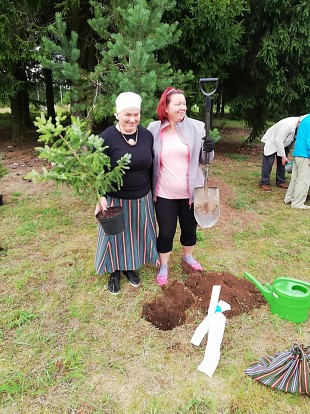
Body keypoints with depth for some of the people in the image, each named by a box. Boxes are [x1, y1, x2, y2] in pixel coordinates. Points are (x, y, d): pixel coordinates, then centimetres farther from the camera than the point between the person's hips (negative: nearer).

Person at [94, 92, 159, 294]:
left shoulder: (147, 135, -1)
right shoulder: (107, 137, -14)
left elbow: (151, 166, 8)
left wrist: (153, 192, 11)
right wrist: (101, 198, -17)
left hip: (141, 199, 4)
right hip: (115, 199, -4)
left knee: (137, 233, 16)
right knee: (115, 234, 11)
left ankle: (130, 267, 39)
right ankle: (115, 271, 33)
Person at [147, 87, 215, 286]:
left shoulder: (196, 127, -5)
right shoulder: (154, 129, -4)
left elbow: (204, 160, 2)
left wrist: (209, 150, -20)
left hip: (191, 191, 1)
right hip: (165, 193, -1)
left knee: (190, 227, 18)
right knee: (166, 231, 8)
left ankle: (188, 256, 45)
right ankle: (164, 266, 30)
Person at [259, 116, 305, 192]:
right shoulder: (287, 125, -35)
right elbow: (278, 141, -31)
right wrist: (283, 156, -27)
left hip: (283, 144, 7)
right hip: (272, 142, -7)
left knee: (282, 162, 8)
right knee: (268, 163, -7)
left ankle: (280, 181, 19)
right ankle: (264, 183, 1)